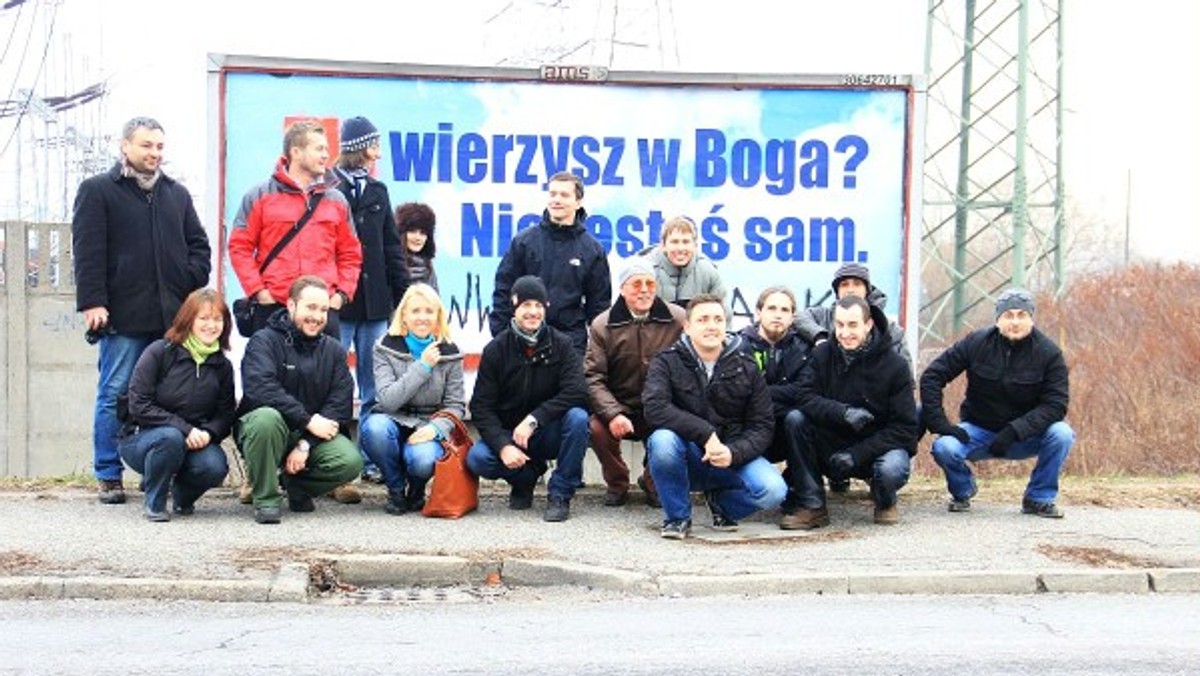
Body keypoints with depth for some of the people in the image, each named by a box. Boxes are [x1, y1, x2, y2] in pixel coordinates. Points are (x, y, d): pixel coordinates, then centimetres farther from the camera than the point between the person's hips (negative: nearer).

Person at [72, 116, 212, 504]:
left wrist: (192, 285, 3)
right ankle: (109, 476, 10)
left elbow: (199, 245, 19)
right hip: (123, 315, -4)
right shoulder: (97, 191, 4)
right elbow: (87, 251, -4)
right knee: (115, 396, 2)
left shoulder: (177, 194, 18)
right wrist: (92, 302, -12)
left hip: (172, 316, 4)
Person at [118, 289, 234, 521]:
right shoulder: (159, 352, -11)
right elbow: (138, 405, -16)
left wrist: (207, 433, -21)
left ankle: (183, 494, 8)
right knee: (170, 438, -38)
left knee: (215, 467, -29)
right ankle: (154, 501, -11)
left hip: (194, 440, 3)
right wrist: (184, 429, -24)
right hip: (140, 438, -3)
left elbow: (225, 414, 3)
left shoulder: (222, 366, 3)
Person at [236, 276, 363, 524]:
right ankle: (266, 499, -19)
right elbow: (260, 388, -24)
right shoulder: (264, 341, -7)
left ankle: (297, 485, 9)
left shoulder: (334, 351, 6)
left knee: (351, 462, -24)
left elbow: (341, 404, -4)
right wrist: (308, 420, -26)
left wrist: (306, 445, -17)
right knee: (267, 418, -38)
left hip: (314, 433, 3)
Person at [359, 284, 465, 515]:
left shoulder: (449, 353, 3)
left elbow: (456, 405, 2)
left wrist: (436, 428, -19)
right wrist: (422, 366, -18)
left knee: (422, 461, -34)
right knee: (375, 426, -35)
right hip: (393, 423, 0)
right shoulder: (386, 348, -2)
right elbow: (388, 400, -15)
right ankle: (397, 490, -7)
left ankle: (416, 491, 7)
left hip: (427, 430, 0)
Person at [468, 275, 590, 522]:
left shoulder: (561, 344, -5)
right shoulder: (496, 350, -4)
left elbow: (577, 391, -19)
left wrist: (534, 419, -29)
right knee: (476, 458, -28)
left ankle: (560, 495, -14)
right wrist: (503, 446, -24)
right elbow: (481, 407, -8)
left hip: (549, 433, -1)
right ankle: (527, 476, 6)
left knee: (577, 417, -31)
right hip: (508, 433, 1)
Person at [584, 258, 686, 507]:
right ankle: (617, 484, 4)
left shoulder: (678, 320, -2)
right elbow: (593, 378, -7)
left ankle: (653, 483, 5)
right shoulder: (602, 325, 0)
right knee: (597, 427, -29)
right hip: (620, 409, 0)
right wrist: (613, 414, -22)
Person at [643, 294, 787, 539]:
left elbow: (762, 426, 0)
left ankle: (721, 501, 11)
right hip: (687, 459, -1)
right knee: (662, 439, -35)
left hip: (732, 456, 2)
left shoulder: (746, 369, 3)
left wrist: (733, 453, -21)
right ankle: (677, 517, -9)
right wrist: (706, 434, -28)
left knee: (773, 491, -26)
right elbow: (654, 408, -21)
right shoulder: (667, 362, -3)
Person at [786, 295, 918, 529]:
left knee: (893, 468, -36)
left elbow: (905, 428, -11)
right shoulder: (822, 354, -2)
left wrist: (858, 454, -22)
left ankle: (886, 502, 5)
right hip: (830, 449, 2)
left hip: (877, 448, -2)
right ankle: (812, 507, -16)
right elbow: (805, 398, -15)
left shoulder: (895, 366, -9)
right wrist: (843, 413, -33)